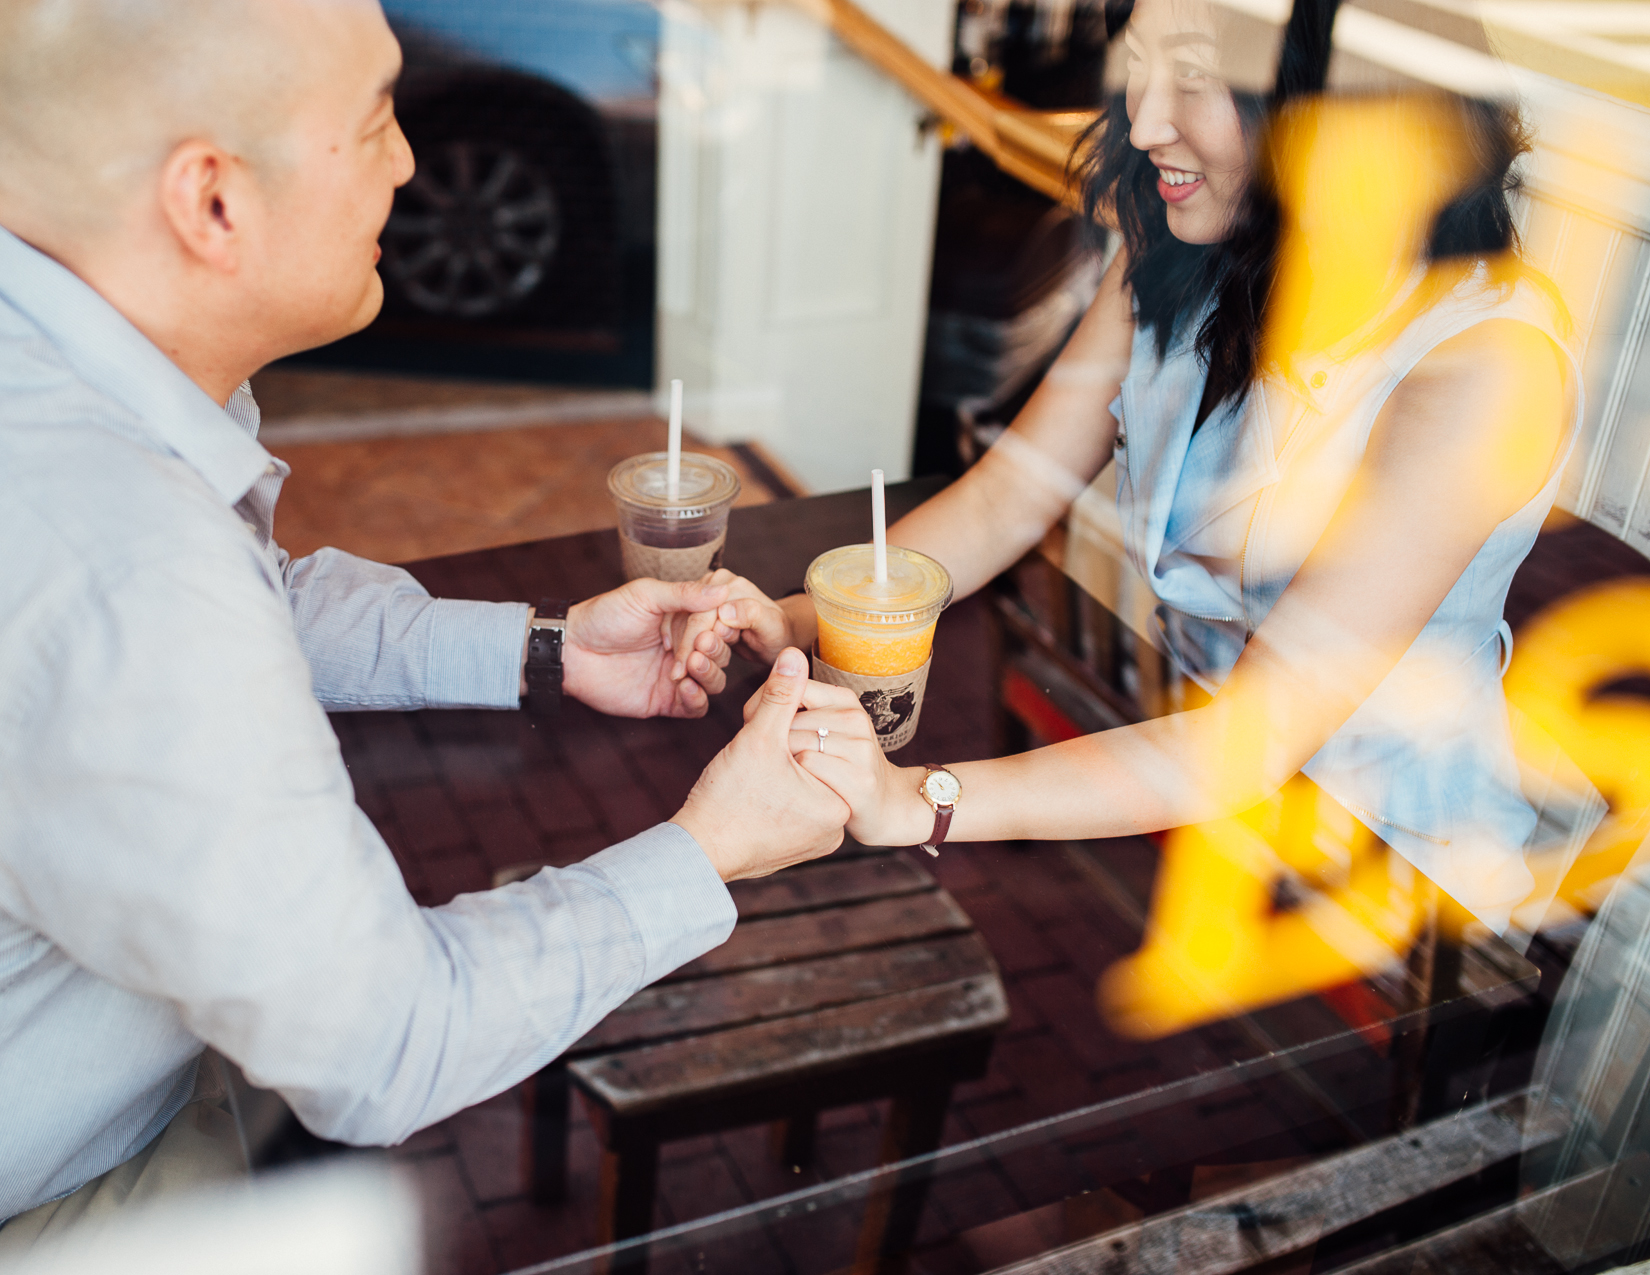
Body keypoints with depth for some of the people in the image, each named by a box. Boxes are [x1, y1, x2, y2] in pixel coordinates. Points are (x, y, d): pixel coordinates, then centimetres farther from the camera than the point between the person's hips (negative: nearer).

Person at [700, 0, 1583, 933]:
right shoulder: (1173, 265, -4)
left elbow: (1260, 735, -32)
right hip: (1186, 755, 6)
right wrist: (799, 622, -21)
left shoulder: (1486, 359, -27)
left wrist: (919, 803, -40)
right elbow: (1008, 497, -4)